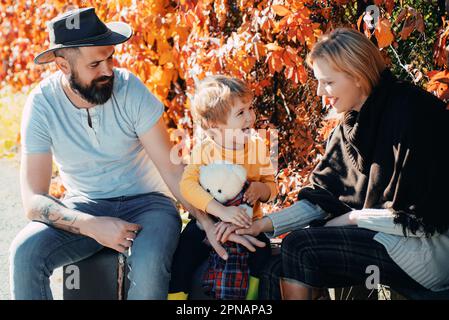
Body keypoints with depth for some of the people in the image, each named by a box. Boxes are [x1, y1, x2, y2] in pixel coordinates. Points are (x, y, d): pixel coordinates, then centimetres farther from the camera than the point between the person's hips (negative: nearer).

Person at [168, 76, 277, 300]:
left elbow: (271, 186, 6)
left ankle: (254, 293, -3)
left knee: (264, 254, -23)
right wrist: (222, 211, -38)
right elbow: (188, 185, -27)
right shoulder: (204, 150, -13)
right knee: (183, 255, -22)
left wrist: (261, 188, -20)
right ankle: (175, 295, -5)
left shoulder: (257, 146, -1)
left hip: (247, 222, 2)